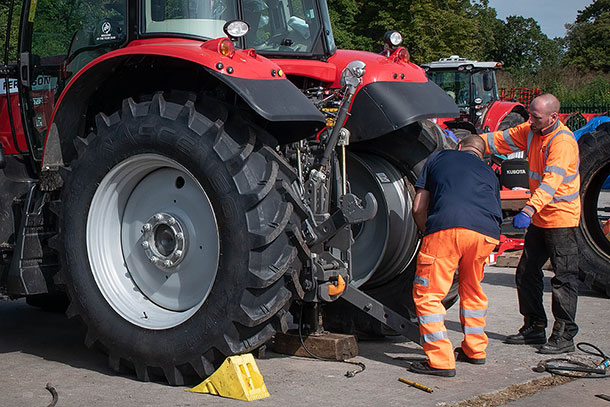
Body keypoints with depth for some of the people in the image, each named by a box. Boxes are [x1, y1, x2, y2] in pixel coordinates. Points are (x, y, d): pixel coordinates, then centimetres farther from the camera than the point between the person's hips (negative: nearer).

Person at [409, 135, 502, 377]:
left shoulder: (439, 158, 27)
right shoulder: (489, 173, 33)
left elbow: (418, 208, 21)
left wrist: (428, 232, 36)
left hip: (447, 225, -4)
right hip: (486, 233, 4)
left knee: (428, 294, 3)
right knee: (472, 290, 25)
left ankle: (441, 361, -4)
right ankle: (475, 350, 35)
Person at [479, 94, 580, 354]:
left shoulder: (563, 141, -22)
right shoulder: (531, 132, 5)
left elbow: (551, 181, -33)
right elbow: (501, 140, 11)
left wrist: (530, 209, -44)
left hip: (561, 218, -9)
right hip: (539, 218, 9)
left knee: (564, 277, -3)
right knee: (527, 273, 13)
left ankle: (564, 335, 3)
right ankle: (534, 327, 25)